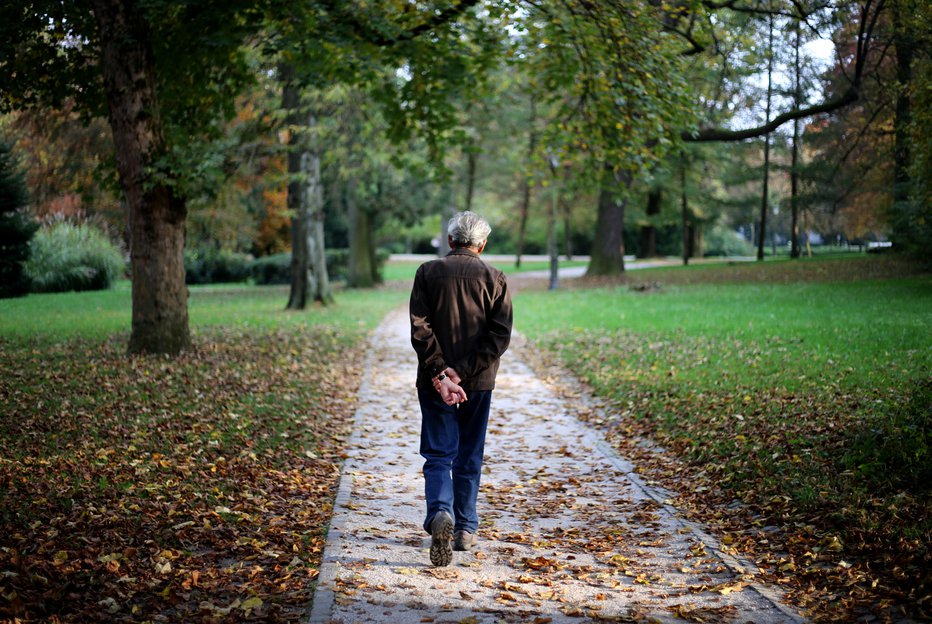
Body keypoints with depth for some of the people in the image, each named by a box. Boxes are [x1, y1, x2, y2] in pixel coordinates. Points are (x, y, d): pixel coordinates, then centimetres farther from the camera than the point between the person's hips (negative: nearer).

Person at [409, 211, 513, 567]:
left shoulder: (428, 273, -1)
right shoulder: (494, 279, 0)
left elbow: (419, 328, -9)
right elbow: (500, 335, -8)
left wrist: (439, 372, -11)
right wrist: (463, 373, -12)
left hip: (435, 380, -1)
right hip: (479, 383, 1)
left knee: (438, 454, 1)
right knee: (469, 456, 13)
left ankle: (440, 513, -24)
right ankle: (466, 529, 20)